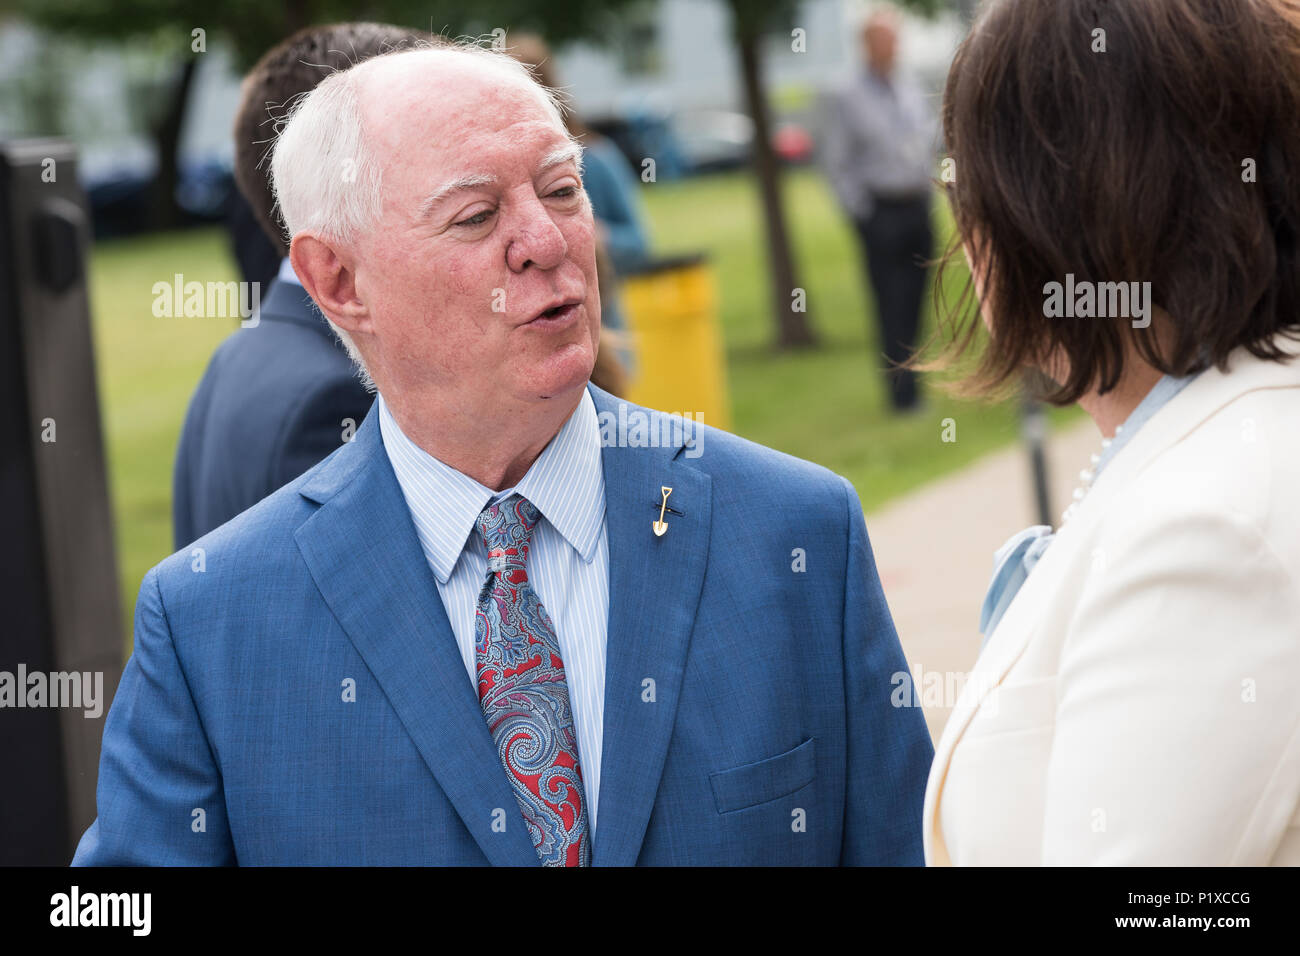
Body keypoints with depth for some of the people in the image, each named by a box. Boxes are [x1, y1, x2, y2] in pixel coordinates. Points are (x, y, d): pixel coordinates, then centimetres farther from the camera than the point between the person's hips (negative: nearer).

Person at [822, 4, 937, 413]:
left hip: (917, 208, 5)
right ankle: (903, 393, -7)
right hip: (880, 213, -5)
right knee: (891, 307, -8)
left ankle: (909, 386, 16)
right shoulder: (847, 99, -2)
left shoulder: (913, 93, 14)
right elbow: (836, 163, -3)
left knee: (914, 305, 8)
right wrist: (860, 211, -8)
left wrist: (926, 192, 13)